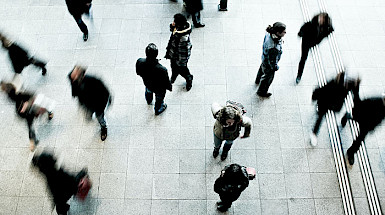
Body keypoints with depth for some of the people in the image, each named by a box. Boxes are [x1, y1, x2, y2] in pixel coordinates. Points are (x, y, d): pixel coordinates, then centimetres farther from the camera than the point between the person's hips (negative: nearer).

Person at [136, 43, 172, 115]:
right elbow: (166, 82, -26)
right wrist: (170, 87, -3)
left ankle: (149, 101, 75)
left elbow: (138, 73, -11)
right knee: (159, 98, 32)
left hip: (147, 84, 4)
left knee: (148, 92, 40)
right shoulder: (162, 69, -46)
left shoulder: (140, 62, -35)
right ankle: (158, 110, 63)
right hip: (159, 88, -3)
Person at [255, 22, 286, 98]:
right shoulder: (274, 48, -46)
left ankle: (258, 80, 70)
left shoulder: (269, 33, -25)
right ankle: (261, 92, 50)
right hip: (269, 64, -7)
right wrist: (275, 67, -11)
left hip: (264, 58, 7)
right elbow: (271, 60, -30)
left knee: (262, 68, 37)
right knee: (268, 78, 22)